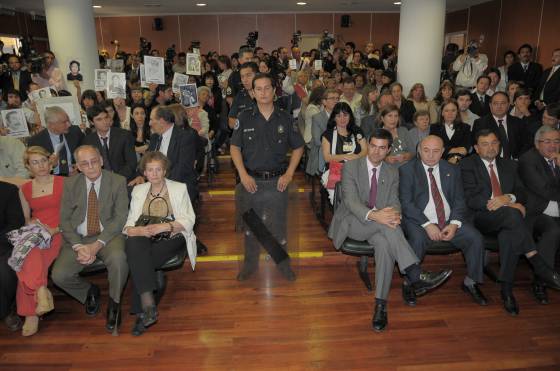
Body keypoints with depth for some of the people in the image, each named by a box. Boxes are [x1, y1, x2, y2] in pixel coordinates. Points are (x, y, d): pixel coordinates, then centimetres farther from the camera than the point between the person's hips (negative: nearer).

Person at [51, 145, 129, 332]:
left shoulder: (118, 182, -2)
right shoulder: (70, 183, 6)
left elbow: (120, 217, -8)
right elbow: (64, 220, 3)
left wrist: (97, 244, -19)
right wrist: (78, 246, -14)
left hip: (108, 235, -3)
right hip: (78, 238, 3)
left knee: (118, 257, -35)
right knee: (59, 275, -19)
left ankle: (114, 303, -8)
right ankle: (90, 292, 14)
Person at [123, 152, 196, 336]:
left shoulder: (179, 188, 10)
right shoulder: (138, 190, 19)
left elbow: (188, 221, -1)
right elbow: (129, 225, 10)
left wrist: (164, 226, -18)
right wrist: (139, 230, -15)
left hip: (172, 238, -2)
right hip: (145, 238, 3)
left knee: (139, 261, -29)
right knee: (133, 243, -33)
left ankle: (141, 312, -20)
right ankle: (148, 303, -36)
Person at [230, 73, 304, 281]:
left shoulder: (285, 119, 2)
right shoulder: (245, 118, 1)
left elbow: (298, 147, 7)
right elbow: (235, 148, 2)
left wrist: (289, 174, -3)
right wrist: (243, 175, -9)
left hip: (277, 181, 0)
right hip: (251, 180, 1)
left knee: (278, 225, 7)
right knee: (250, 225, 12)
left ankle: (283, 263, 26)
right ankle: (250, 264, 28)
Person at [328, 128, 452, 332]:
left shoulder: (392, 173, 11)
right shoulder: (351, 166, -3)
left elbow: (394, 202, 3)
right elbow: (350, 200, -15)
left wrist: (394, 213, -25)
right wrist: (373, 215, -35)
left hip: (379, 224, 3)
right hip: (352, 222, -3)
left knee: (385, 243, -33)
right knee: (384, 224, -34)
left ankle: (381, 304, -30)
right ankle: (415, 276, -35)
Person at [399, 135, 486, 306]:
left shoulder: (452, 170, 13)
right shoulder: (407, 170, 0)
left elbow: (459, 200, 9)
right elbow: (406, 202, -8)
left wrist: (454, 223, -10)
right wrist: (427, 225, -18)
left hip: (449, 221, 4)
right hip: (419, 221, -4)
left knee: (476, 239, -18)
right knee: (417, 241, -34)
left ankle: (470, 282, 5)